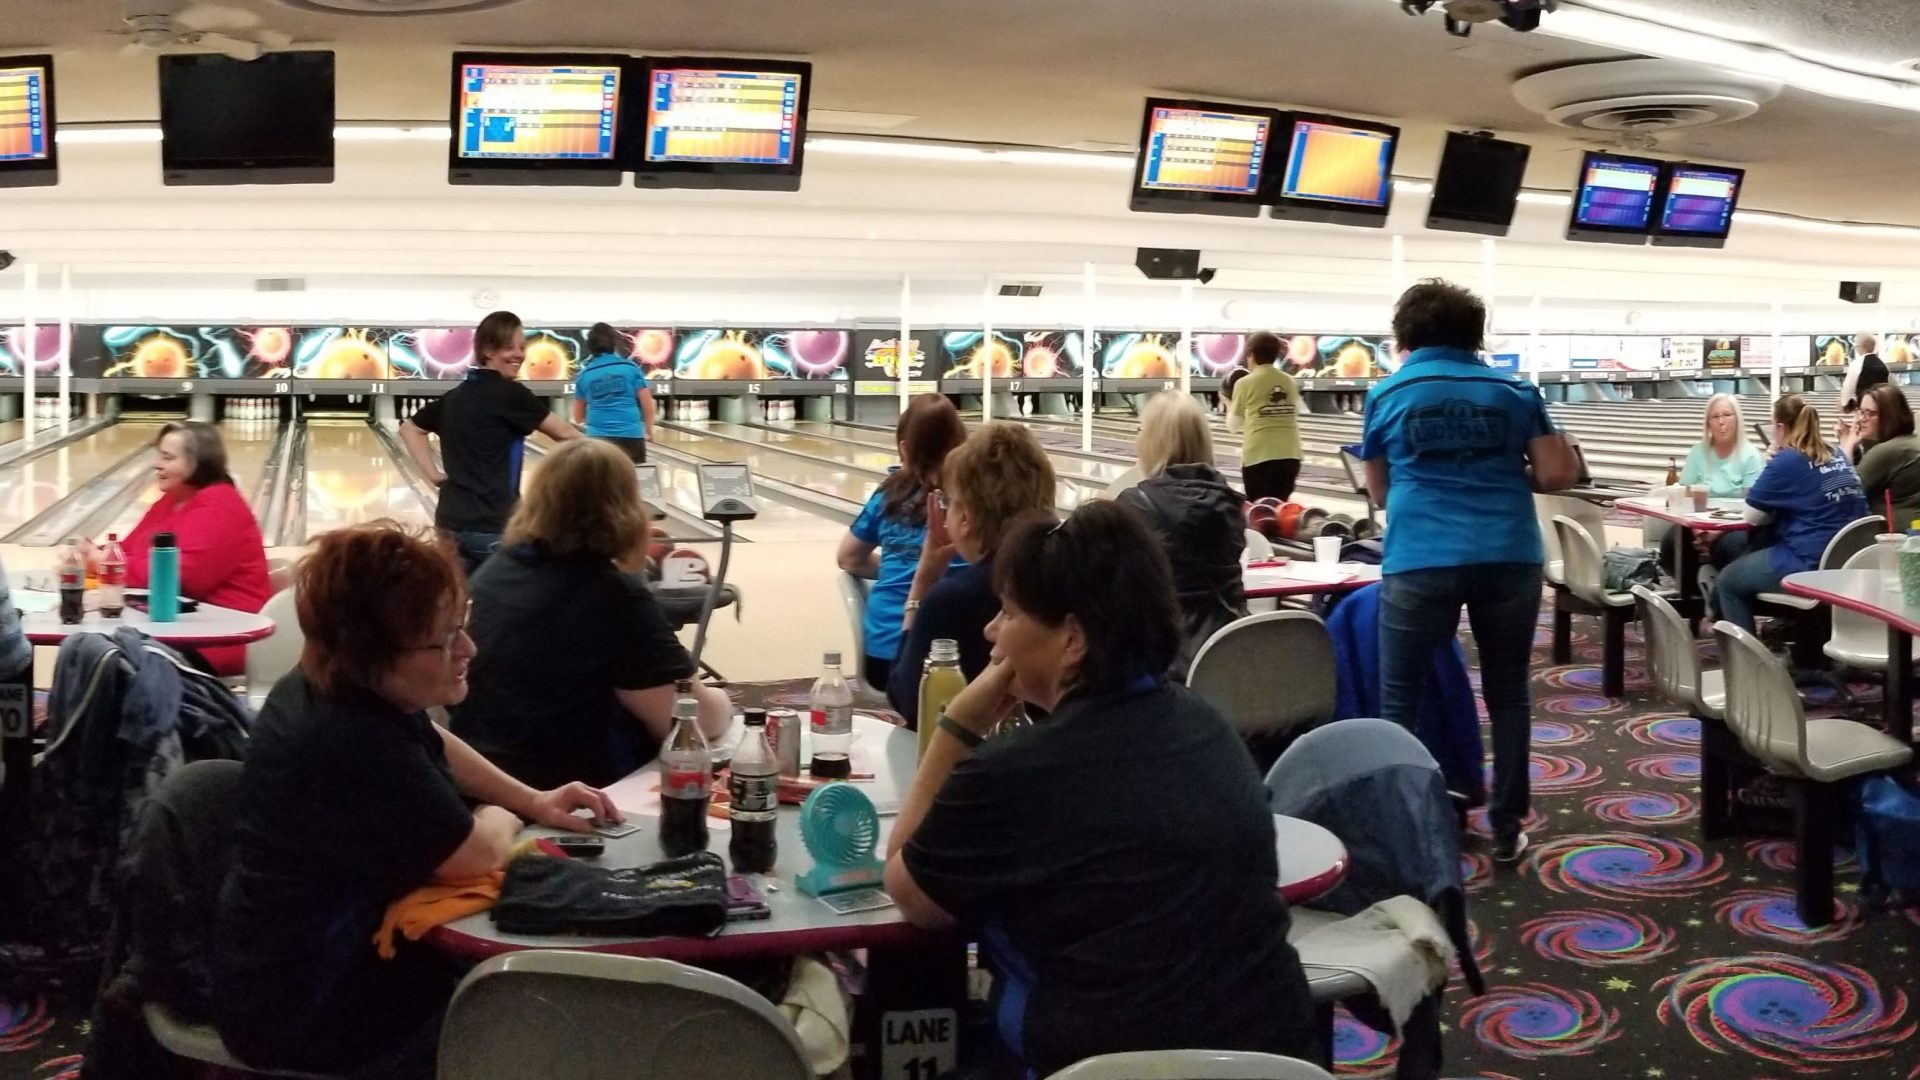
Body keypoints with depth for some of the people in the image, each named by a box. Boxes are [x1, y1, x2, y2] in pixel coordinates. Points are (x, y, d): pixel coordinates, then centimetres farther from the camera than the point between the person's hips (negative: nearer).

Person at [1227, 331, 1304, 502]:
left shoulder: (1246, 383, -3)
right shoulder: (1290, 382, 9)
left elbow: (1234, 426, 6)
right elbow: (1293, 417, 17)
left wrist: (1231, 408, 24)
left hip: (1259, 457, -4)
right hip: (1289, 456, 4)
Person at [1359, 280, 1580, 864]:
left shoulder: (1387, 395, 6)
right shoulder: (1514, 391, 8)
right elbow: (1554, 475, 5)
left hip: (1421, 562, -2)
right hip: (1509, 559, 2)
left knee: (1400, 701, 8)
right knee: (1507, 695, 15)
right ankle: (1506, 829, 20)